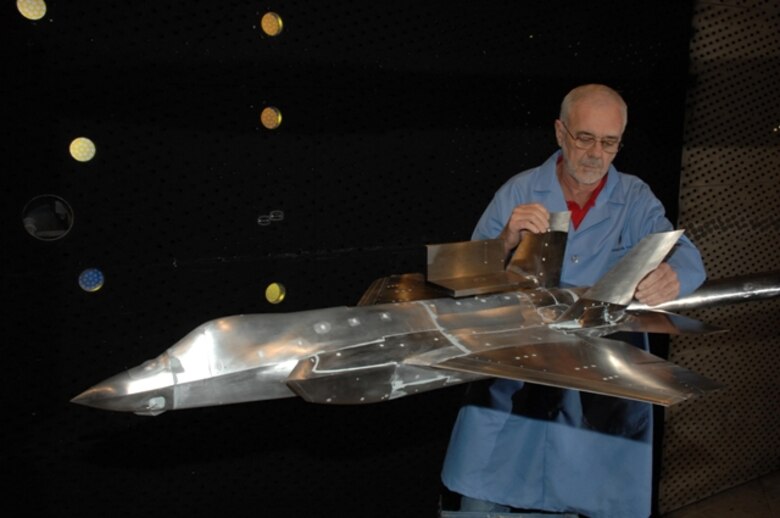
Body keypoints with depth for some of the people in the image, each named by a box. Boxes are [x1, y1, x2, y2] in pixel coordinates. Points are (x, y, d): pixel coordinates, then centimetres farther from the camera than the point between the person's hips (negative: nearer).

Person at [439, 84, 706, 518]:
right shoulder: (519, 192, 2)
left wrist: (672, 277, -36)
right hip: (516, 381, 0)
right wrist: (508, 239, -24)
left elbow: (687, 257, -12)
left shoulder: (636, 200, 4)